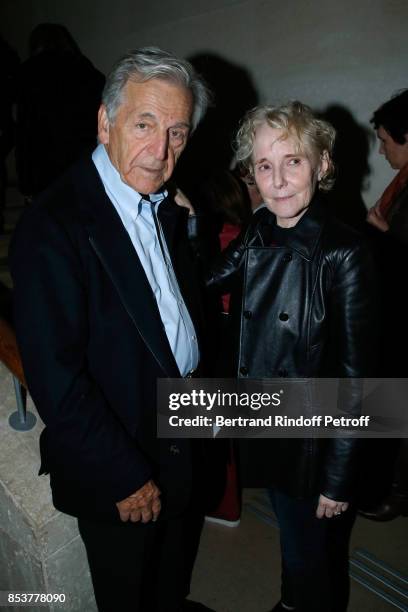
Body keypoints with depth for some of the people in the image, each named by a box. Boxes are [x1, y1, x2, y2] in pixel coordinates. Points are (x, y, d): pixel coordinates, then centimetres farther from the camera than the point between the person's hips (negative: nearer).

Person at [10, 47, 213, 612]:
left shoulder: (165, 204, -1)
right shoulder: (52, 226, -26)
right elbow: (54, 379, -25)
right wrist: (125, 476, -18)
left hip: (180, 435, 7)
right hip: (116, 467, -7)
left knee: (173, 564, 32)